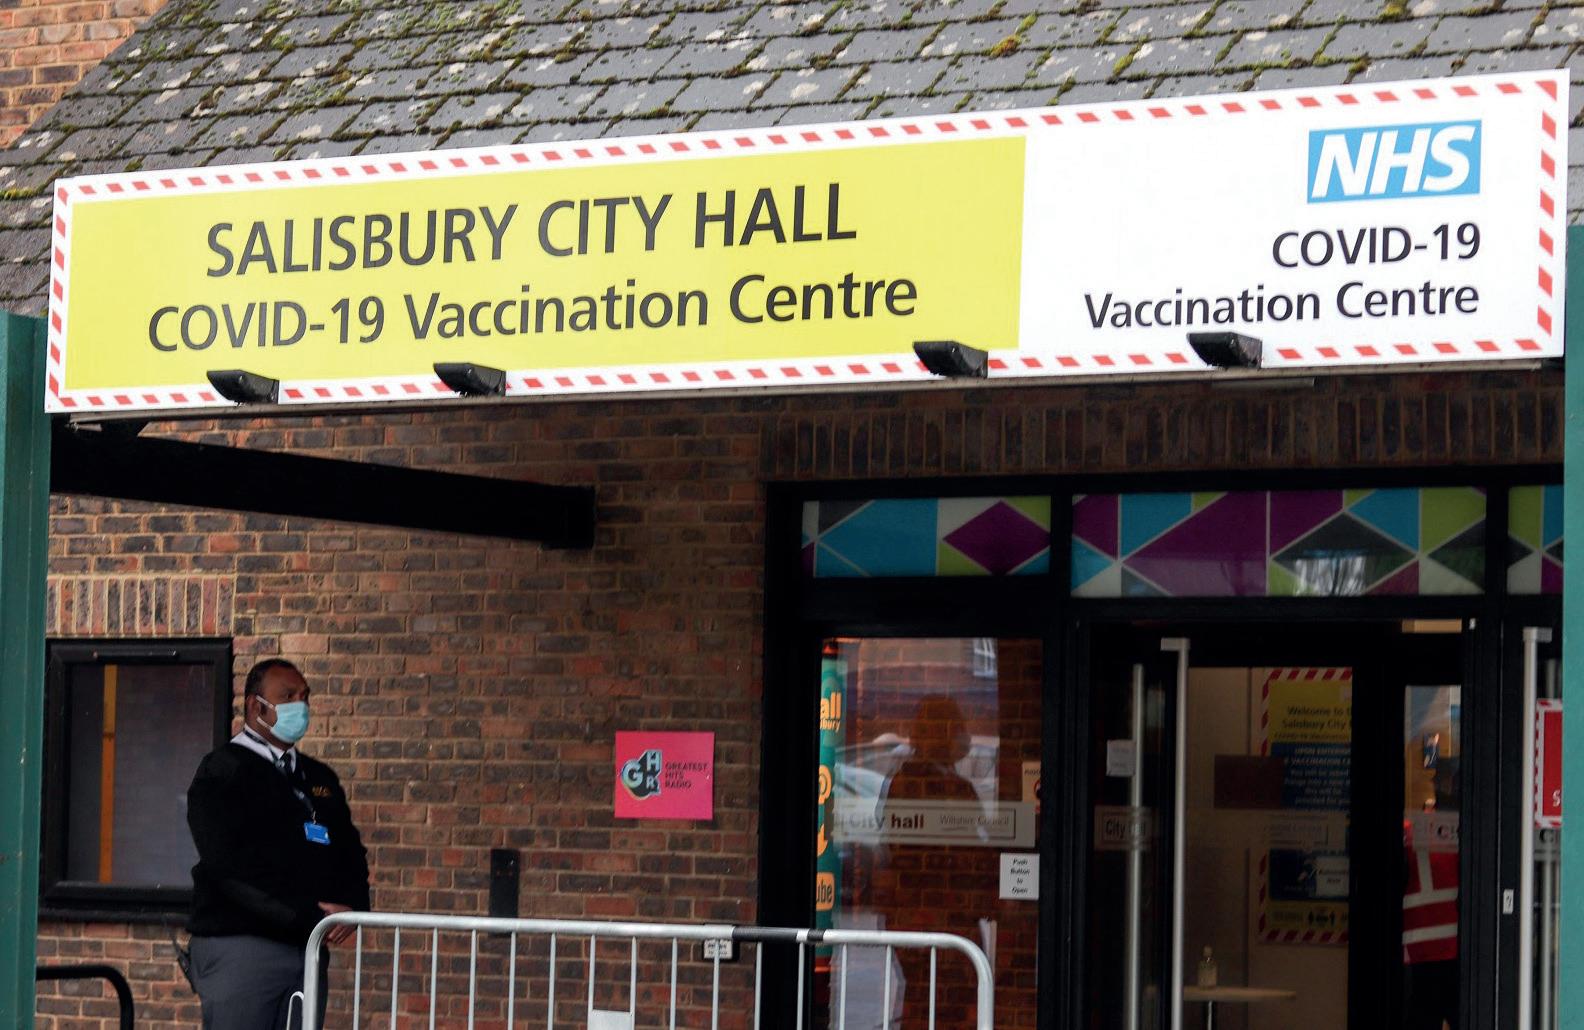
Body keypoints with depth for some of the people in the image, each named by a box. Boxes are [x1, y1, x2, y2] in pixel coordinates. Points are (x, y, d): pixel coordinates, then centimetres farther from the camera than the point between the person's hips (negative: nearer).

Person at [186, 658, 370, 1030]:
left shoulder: (319, 777, 20)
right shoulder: (224, 772, -3)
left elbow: (350, 852, 20)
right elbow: (230, 868, -15)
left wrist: (353, 906, -3)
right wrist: (306, 916, -18)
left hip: (307, 949, 7)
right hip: (238, 946, -6)